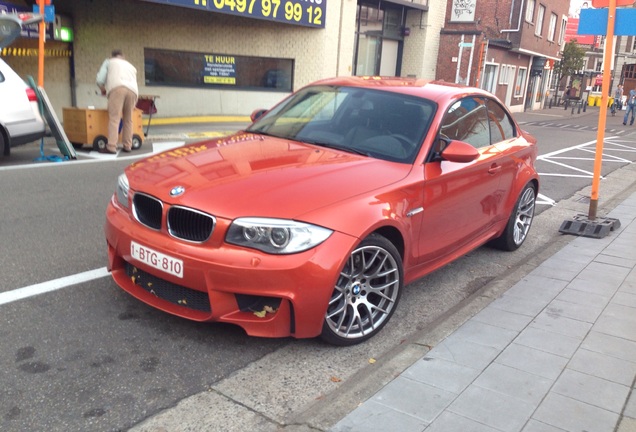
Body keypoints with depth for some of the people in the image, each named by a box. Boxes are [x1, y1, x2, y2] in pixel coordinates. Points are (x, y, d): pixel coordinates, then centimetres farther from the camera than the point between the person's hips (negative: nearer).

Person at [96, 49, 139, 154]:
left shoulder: (109, 62, 29)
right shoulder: (131, 66, 39)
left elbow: (100, 79, 19)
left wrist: (103, 89, 39)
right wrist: (134, 104, 43)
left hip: (117, 88, -4)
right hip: (132, 90, 4)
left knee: (114, 118, -10)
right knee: (128, 119, 12)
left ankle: (111, 147, -19)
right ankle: (127, 146, 9)